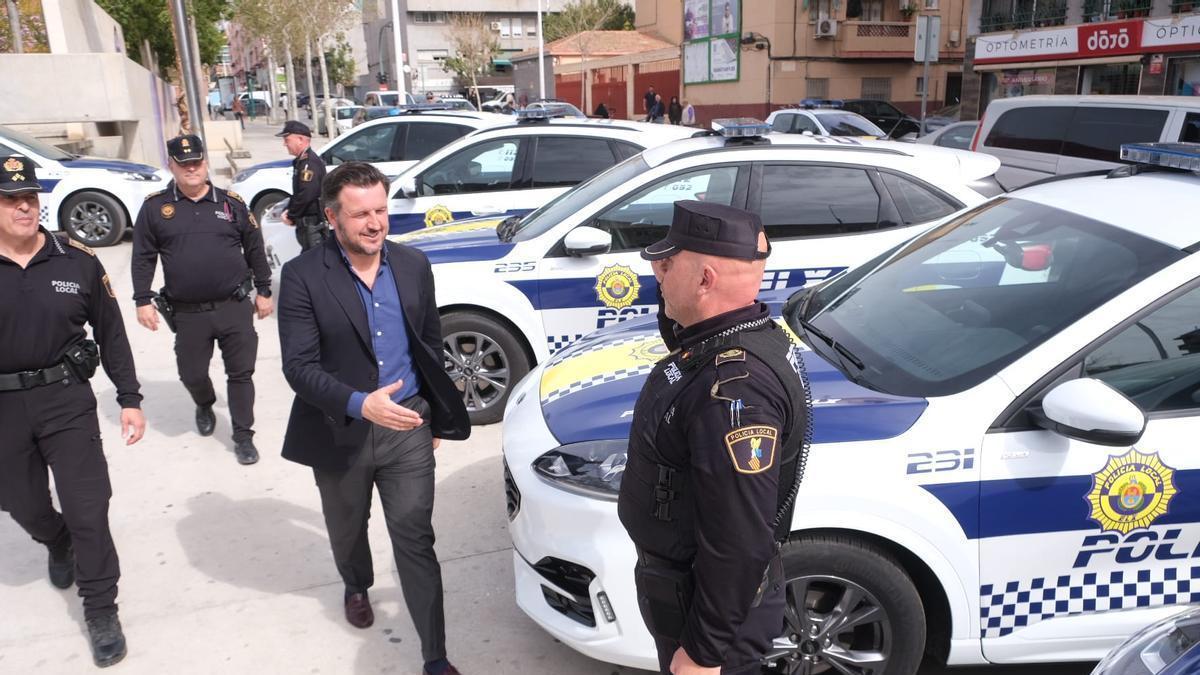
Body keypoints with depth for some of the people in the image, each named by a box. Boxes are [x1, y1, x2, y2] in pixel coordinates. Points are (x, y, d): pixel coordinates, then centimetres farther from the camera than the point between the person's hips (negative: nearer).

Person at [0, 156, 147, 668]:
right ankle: (59, 546, 53)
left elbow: (111, 334, 2)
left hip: (66, 399, -1)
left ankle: (101, 611, 14)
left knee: (87, 508, -2)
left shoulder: (77, 261, -5)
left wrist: (129, 400, 0)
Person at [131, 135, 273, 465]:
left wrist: (264, 292, 9)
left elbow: (255, 250, 9)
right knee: (191, 374, 12)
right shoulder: (155, 206, 2)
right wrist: (143, 301, -2)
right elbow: (143, 258, 3)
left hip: (235, 307, 0)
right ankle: (205, 406, 46)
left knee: (241, 373, 2)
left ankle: (243, 435, 15)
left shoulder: (231, 202, 4)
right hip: (187, 313, 1)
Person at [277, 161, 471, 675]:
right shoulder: (303, 276, -14)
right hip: (340, 433, -1)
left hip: (408, 427, 1)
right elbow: (299, 367, -19)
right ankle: (357, 587, 56)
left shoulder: (414, 265, -2)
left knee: (415, 538, 2)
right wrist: (361, 404, -34)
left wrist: (435, 414, 12)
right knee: (348, 530, 23)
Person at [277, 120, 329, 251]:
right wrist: (288, 211, 6)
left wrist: (291, 217, -12)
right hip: (307, 224, 10)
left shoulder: (310, 163, -18)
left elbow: (305, 196, -25)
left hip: (312, 224, -10)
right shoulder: (302, 161, 14)